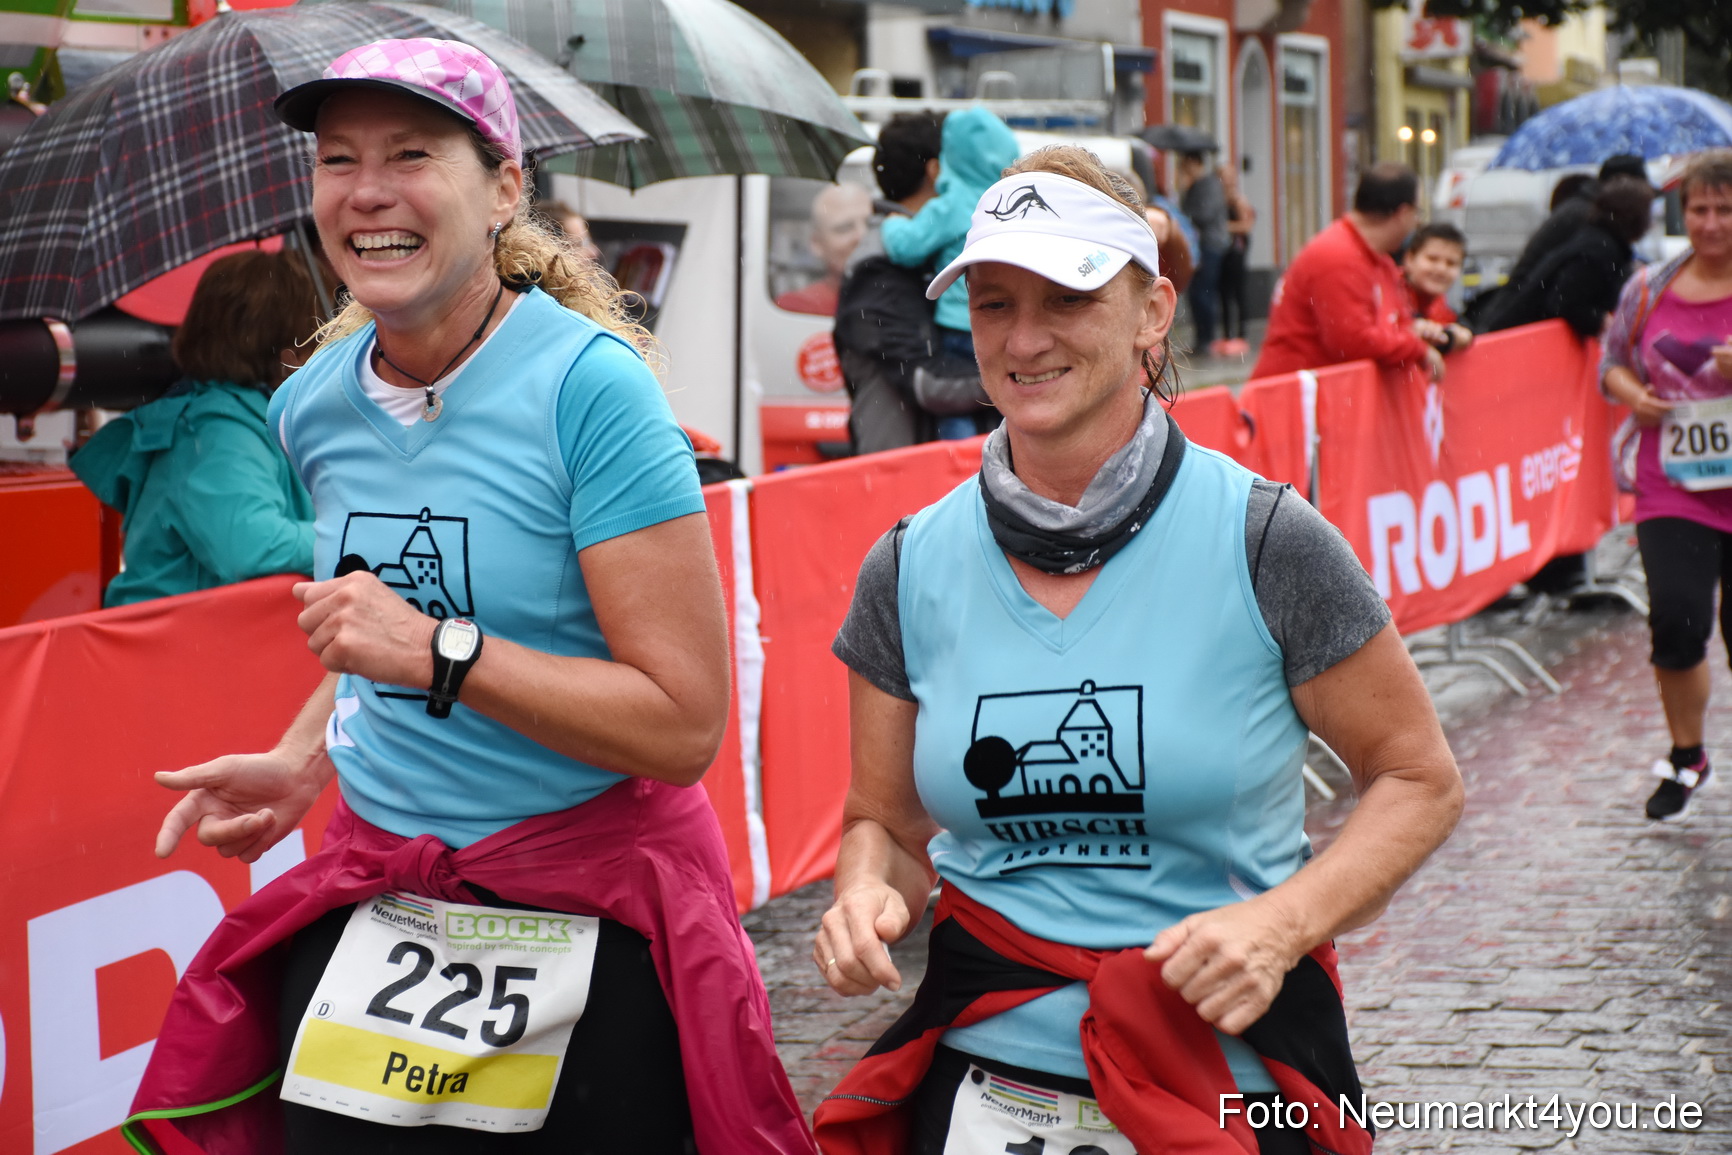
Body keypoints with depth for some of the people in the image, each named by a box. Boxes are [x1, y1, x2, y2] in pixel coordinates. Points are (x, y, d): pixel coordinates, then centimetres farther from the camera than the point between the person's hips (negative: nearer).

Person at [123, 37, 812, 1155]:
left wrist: (438, 652, -24)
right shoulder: (315, 406, 4)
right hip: (372, 911, 5)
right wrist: (303, 762, 6)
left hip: (592, 911, -5)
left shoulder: (588, 385, -16)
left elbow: (684, 727, -19)